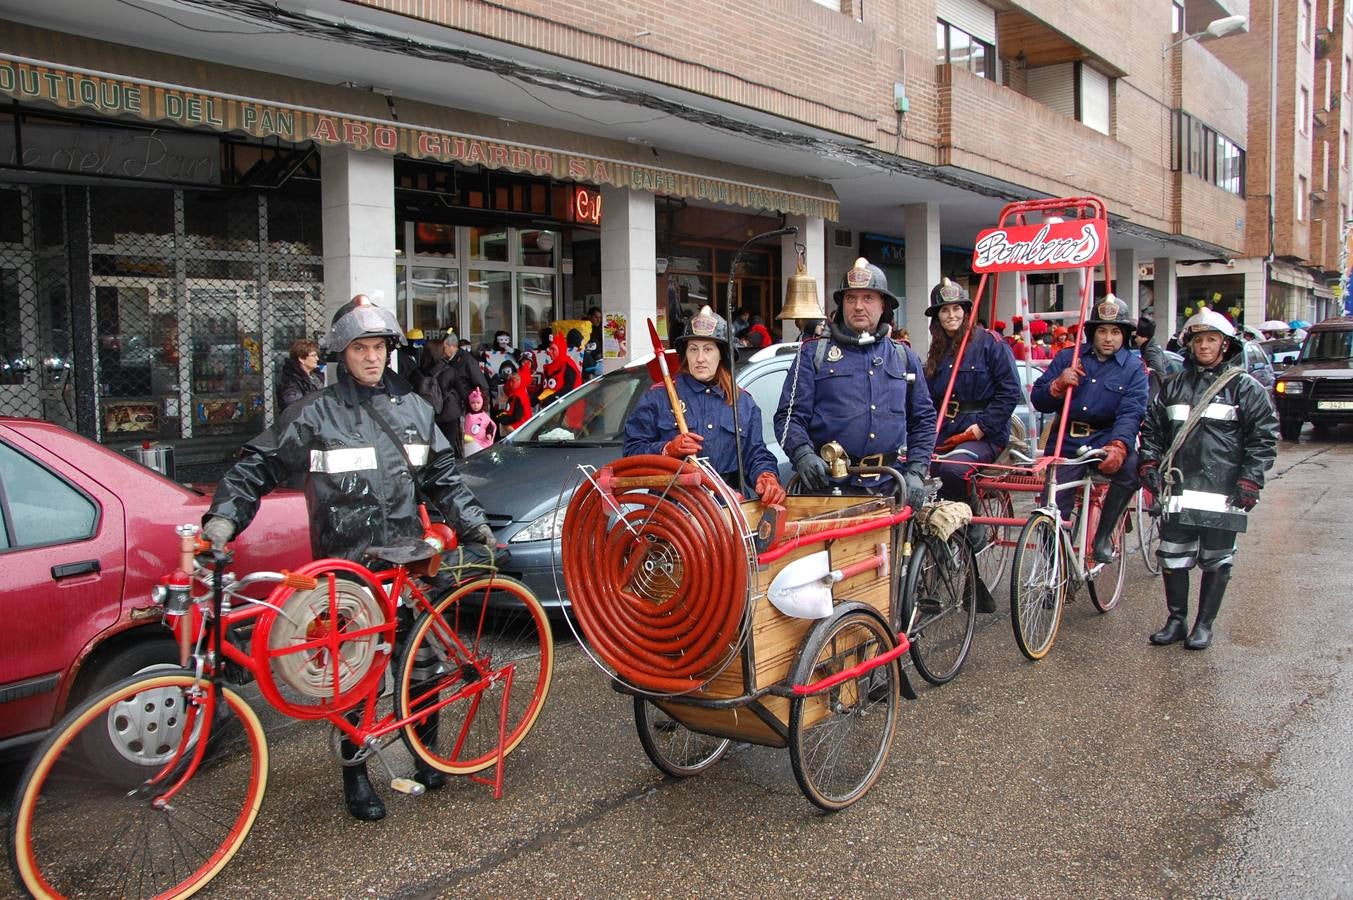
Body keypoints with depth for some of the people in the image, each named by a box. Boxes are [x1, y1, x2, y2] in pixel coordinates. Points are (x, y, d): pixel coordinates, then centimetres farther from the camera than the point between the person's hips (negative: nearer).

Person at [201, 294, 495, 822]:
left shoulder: (412, 408, 10)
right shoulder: (315, 416, -3)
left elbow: (443, 477, 18)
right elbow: (256, 468, -1)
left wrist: (473, 523, 10)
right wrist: (223, 518, -14)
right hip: (346, 568, -3)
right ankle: (355, 774, 20)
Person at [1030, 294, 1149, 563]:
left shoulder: (1133, 369, 2)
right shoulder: (1067, 358, 8)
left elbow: (1131, 414, -13)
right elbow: (1038, 400, 4)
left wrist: (1118, 446, -33)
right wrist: (1058, 385, -18)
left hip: (1106, 440, -1)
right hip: (1066, 443, 1)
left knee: (1131, 466, -33)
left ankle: (1103, 535, -11)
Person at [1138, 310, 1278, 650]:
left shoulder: (1245, 387, 1)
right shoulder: (1173, 386, 13)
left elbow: (1264, 436, -2)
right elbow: (1152, 428, 19)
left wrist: (1250, 479, -9)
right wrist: (1149, 462, 6)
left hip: (1223, 493, -3)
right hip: (1178, 490, 3)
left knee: (1216, 562, 5)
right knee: (1172, 558, 6)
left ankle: (1204, 624, 16)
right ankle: (1176, 620, 20)